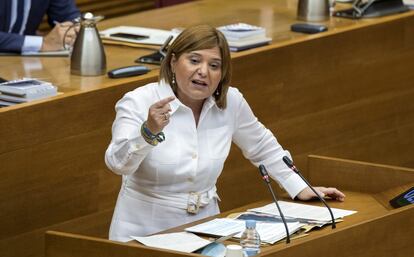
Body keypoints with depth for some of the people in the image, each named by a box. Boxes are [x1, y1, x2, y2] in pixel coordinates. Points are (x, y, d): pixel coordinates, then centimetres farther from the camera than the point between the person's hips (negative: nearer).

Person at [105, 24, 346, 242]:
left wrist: (300, 188, 14)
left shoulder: (231, 102, -1)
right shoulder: (138, 103, -12)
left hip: (204, 227, 3)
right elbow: (118, 163, -24)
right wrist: (149, 132, -39)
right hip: (145, 232, -3)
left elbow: (263, 148, 16)